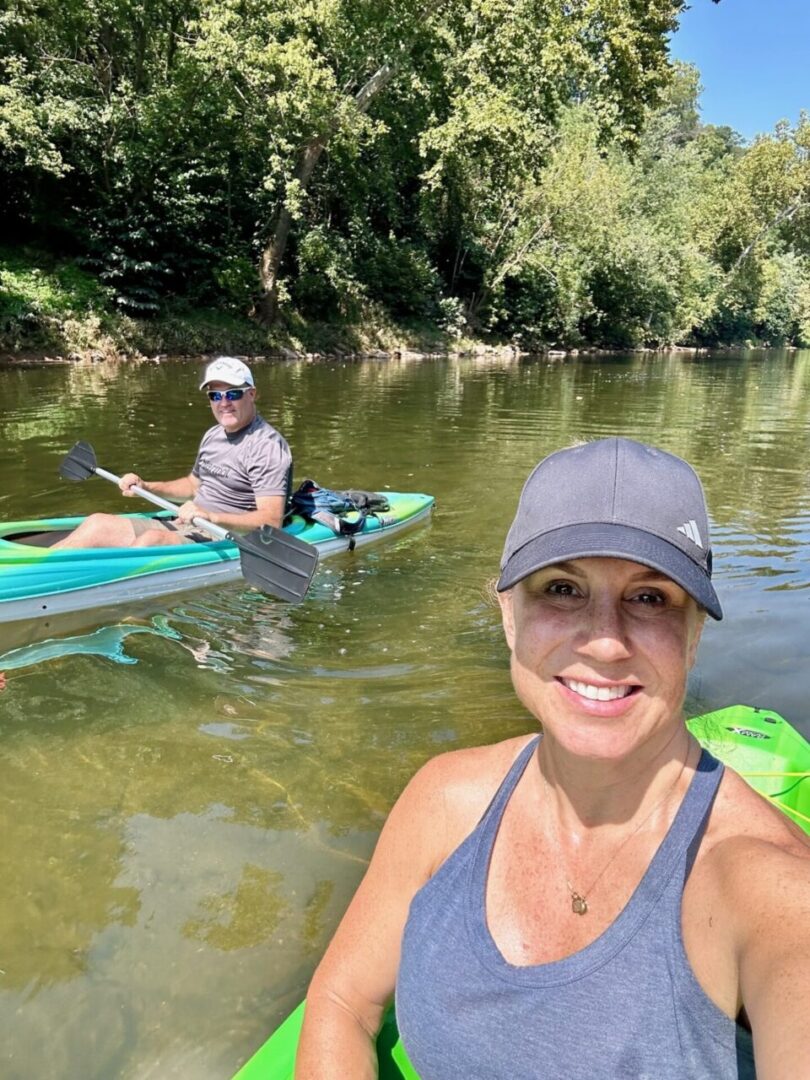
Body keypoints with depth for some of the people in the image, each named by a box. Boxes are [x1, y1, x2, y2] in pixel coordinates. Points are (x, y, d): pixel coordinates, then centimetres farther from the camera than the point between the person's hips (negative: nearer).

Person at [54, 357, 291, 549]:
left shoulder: (267, 445, -14)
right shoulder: (213, 435, 15)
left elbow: (272, 520, -23)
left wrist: (211, 517, -33)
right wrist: (146, 487, 15)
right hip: (186, 529, 9)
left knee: (153, 540, -33)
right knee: (99, 524, -1)